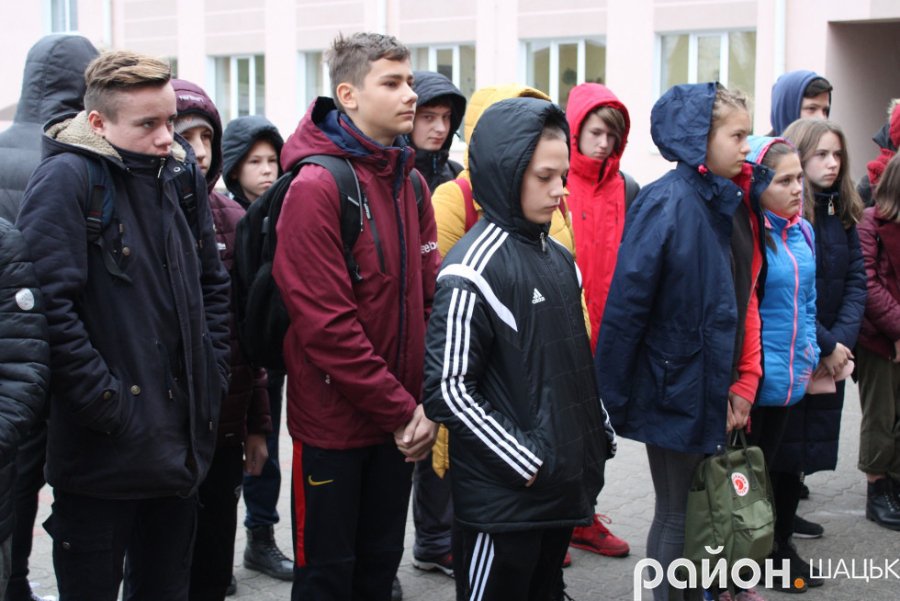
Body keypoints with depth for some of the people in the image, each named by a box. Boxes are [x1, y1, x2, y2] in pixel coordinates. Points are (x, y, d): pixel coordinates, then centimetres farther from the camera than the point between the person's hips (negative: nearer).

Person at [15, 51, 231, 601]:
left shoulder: (182, 177, 8)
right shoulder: (67, 180, -12)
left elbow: (213, 284, 16)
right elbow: (51, 305, -19)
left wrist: (211, 380, 7)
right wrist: (108, 407, -19)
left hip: (181, 444, 6)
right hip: (102, 451, -6)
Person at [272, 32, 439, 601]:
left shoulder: (411, 183, 8)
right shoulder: (317, 187, -16)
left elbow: (430, 297, 6)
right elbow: (325, 322, -21)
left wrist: (423, 404, -5)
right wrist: (401, 409, -18)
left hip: (400, 421, 7)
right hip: (334, 419, -6)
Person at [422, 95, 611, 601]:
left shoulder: (558, 258, 11)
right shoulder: (474, 269, -14)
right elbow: (447, 389, -19)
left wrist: (600, 437, 12)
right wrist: (524, 462, -18)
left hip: (566, 483, 8)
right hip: (504, 496, -8)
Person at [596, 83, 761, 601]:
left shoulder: (732, 203, 7)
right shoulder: (667, 203, -17)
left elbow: (745, 299, 9)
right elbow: (626, 304, -18)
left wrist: (744, 383, 1)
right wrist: (612, 396, -17)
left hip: (717, 389, 7)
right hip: (676, 389, -7)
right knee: (678, 516, 6)